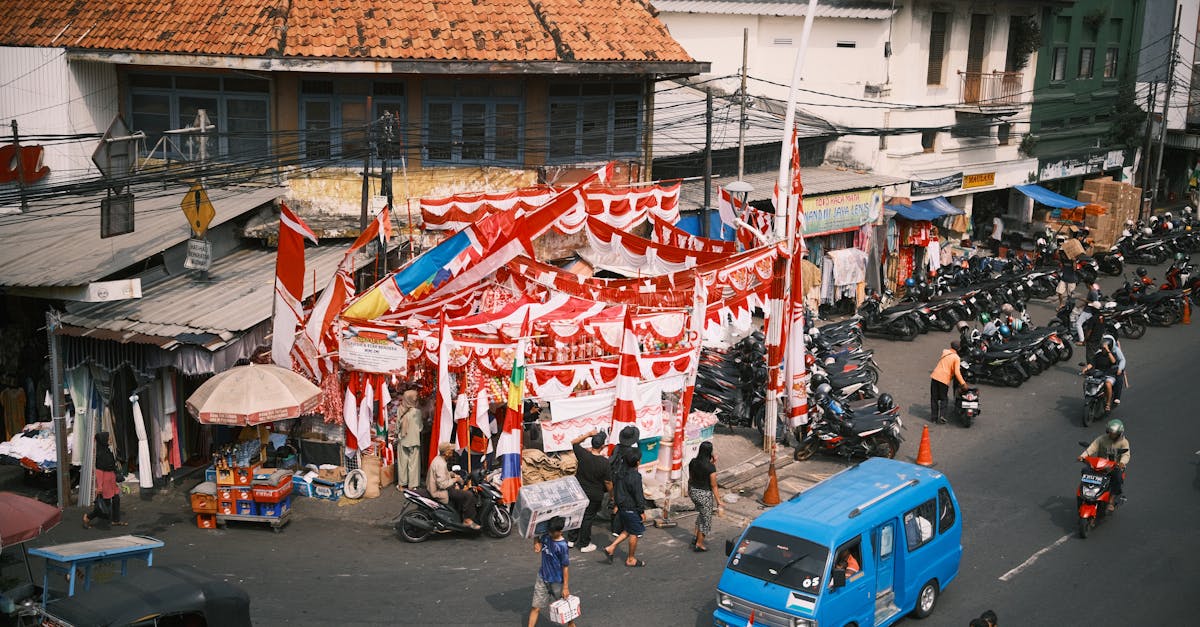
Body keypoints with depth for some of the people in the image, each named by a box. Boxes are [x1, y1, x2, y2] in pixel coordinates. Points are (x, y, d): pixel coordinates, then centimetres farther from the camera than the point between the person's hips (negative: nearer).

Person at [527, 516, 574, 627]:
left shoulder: (562, 546, -23)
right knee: (536, 607, 4)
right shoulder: (546, 537, -7)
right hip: (542, 578, 4)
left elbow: (565, 567, -18)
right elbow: (538, 543, 16)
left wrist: (566, 587, -15)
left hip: (557, 581, -4)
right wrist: (536, 544, -9)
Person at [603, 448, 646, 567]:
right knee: (634, 534, 8)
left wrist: (617, 505, 22)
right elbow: (638, 496, -20)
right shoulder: (635, 477, -24)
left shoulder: (621, 474, 1)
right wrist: (642, 511, -11)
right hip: (632, 509, -8)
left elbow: (616, 489, 11)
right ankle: (631, 559, 19)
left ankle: (610, 548, 14)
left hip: (622, 507, 8)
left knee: (627, 531, 23)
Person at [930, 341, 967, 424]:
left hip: (935, 376, 3)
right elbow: (957, 372, -13)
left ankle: (934, 416, 14)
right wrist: (963, 383, -11)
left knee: (934, 398, 12)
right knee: (943, 399, 11)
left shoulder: (944, 351, 9)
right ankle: (942, 416, -5)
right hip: (944, 380, -3)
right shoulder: (957, 358, -3)